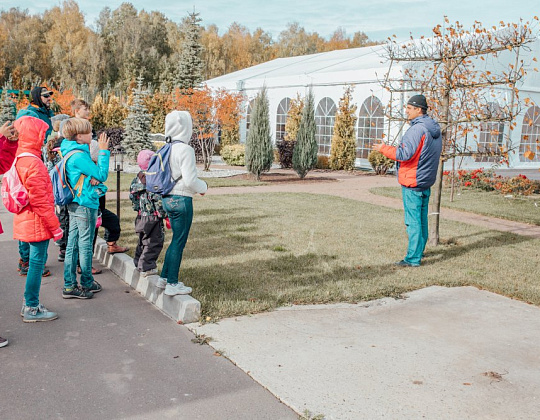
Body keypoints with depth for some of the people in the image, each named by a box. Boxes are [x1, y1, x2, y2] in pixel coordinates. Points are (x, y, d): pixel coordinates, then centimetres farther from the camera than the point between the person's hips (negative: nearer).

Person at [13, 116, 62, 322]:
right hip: (37, 223, -10)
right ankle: (32, 309, 9)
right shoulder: (33, 164, -20)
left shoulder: (19, 160, 10)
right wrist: (54, 226, -15)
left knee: (36, 261, 19)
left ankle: (29, 303, 29)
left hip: (26, 221, 10)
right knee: (37, 262, 0)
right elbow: (40, 201, -21)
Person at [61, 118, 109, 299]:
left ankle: (69, 285, 17)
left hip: (74, 204, 9)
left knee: (73, 245, 11)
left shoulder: (69, 152, 11)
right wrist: (103, 152, -12)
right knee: (85, 245, 3)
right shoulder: (79, 156, -19)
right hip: (85, 205, -9)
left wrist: (92, 178, -7)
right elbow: (102, 175, -17)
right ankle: (87, 283, 16)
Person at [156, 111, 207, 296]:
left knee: (177, 239, 20)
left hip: (168, 199, 8)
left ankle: (164, 277, 28)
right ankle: (172, 284, 9)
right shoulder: (185, 149, -16)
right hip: (182, 200, -8)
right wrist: (203, 187, 1)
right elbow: (190, 180, -19)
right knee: (179, 241, 1)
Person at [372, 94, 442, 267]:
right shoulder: (434, 129, 12)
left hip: (412, 183, -9)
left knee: (413, 220, -6)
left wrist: (384, 148, -11)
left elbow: (405, 154, -22)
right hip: (426, 182, 9)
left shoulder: (417, 129, -18)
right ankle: (419, 251, 28)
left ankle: (413, 258, -3)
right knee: (422, 218, 16)